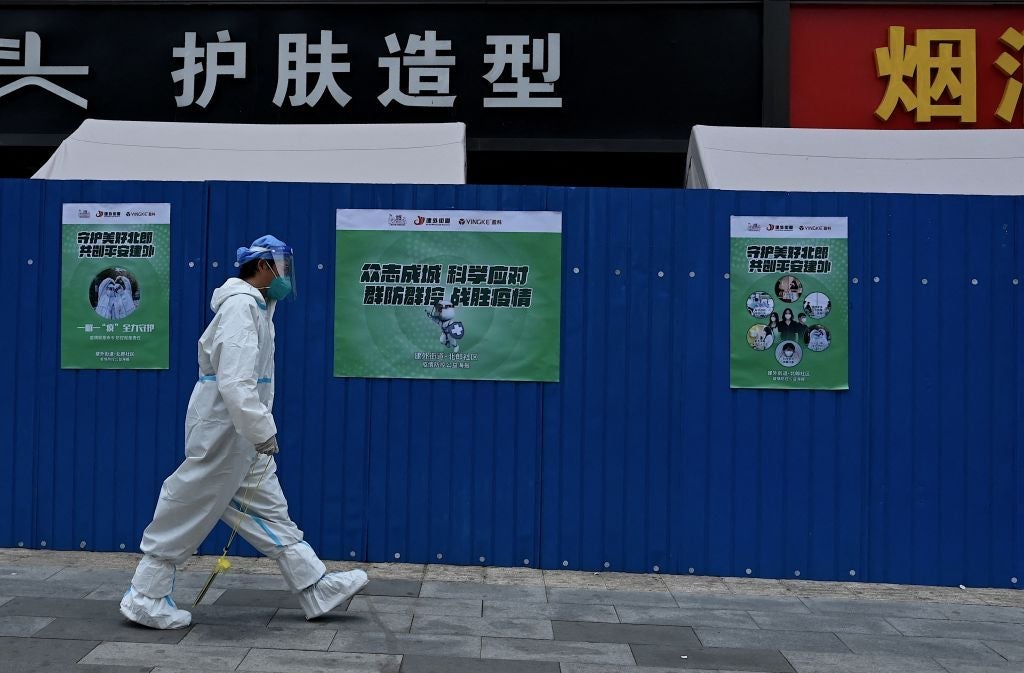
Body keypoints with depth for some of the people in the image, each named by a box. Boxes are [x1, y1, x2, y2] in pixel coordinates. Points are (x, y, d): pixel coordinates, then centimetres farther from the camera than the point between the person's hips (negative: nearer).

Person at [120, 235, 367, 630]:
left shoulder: (256, 306, 14)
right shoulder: (241, 305, -18)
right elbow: (234, 382, -28)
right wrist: (264, 432, -26)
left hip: (242, 433, 10)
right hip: (220, 430, -10)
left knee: (269, 512, 12)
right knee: (187, 514, 1)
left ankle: (317, 589, 17)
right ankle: (145, 599, 15)